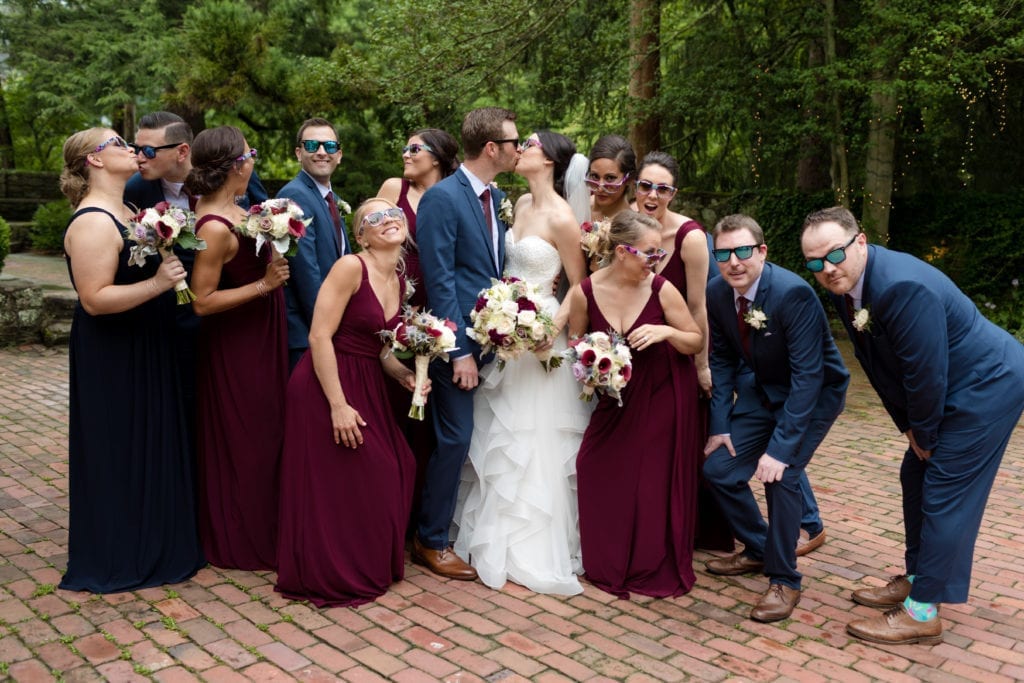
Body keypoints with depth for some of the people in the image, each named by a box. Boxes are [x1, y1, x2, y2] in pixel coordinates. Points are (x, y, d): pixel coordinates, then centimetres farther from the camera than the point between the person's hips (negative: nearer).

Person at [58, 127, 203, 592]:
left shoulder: (124, 212, 10)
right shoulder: (93, 223, -20)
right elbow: (94, 299, -25)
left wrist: (172, 275, 6)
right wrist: (157, 284, -30)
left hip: (142, 353, 10)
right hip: (112, 361, -10)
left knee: (148, 447, 18)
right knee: (119, 453, 3)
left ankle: (151, 542, 34)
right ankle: (119, 558, 19)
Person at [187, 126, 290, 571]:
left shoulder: (226, 206, 1)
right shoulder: (216, 227, -26)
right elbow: (203, 301, -25)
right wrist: (265, 283, -24)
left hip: (258, 335, 10)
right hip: (238, 344, -10)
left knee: (261, 432, 21)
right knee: (244, 440, 5)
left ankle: (258, 528, 38)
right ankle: (243, 540, 23)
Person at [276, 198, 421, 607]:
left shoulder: (399, 280, 8)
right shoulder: (350, 268, -16)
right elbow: (319, 336, -20)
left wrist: (404, 374, -2)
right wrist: (338, 405, -23)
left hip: (366, 388, 8)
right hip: (326, 386, -8)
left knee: (386, 476, 7)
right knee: (335, 486, 2)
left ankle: (369, 565, 29)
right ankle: (330, 576, 22)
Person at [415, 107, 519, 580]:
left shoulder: (498, 198, 12)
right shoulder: (441, 198, -12)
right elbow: (439, 280, -15)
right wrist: (460, 351, -17)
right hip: (460, 340, -7)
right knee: (455, 440, -2)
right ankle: (431, 541, 15)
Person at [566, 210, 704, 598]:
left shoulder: (662, 289, -17)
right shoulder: (584, 293, -13)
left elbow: (697, 341, -7)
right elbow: (576, 343, 5)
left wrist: (666, 332, -25)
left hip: (663, 397, -2)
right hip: (615, 396, 2)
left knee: (655, 483, 3)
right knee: (600, 475, 0)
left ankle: (657, 569, 23)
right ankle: (609, 563, 23)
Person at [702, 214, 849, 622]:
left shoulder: (793, 293, -31)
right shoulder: (716, 294, -12)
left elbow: (807, 377, -32)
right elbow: (722, 360, 0)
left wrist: (781, 448, -34)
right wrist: (720, 425, -6)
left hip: (814, 393, -6)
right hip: (762, 390, 6)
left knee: (779, 475, -22)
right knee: (718, 469, -1)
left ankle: (784, 581, -1)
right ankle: (758, 550, 25)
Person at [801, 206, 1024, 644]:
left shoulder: (902, 287, -33)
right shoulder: (844, 287, -4)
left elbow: (926, 373, -27)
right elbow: (874, 362, 7)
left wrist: (924, 433, -12)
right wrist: (907, 426, 7)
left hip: (988, 384, -10)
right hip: (950, 389, 10)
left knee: (944, 494, -7)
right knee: (916, 479, 17)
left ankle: (922, 613, 3)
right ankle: (916, 579, 32)